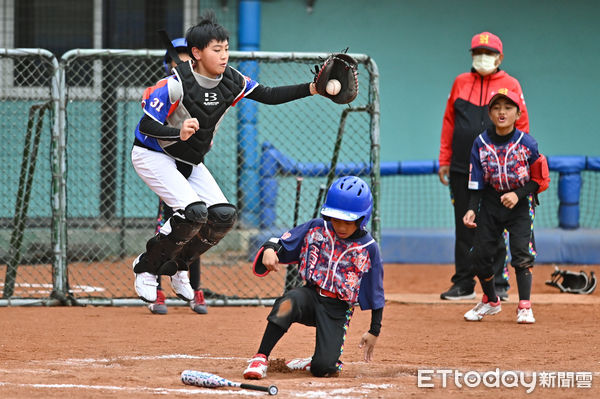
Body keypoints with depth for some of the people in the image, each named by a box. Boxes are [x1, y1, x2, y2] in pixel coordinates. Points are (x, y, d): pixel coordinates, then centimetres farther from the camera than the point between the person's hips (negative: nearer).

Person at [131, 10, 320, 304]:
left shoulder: (230, 82, -8)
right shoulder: (175, 84, -26)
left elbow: (269, 96, -5)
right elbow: (146, 126, -26)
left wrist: (312, 89, -18)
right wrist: (179, 133, -45)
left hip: (191, 162, 7)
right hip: (154, 156, -7)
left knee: (224, 216, -7)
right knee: (194, 211, -26)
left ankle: (175, 267, 16)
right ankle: (146, 268, -5)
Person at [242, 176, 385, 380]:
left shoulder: (369, 249, -4)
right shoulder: (316, 228, 0)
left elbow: (376, 294, 3)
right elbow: (283, 243, 2)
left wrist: (374, 331, 4)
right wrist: (269, 249, -22)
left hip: (337, 311, -1)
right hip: (311, 295, 1)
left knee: (324, 368, -20)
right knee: (289, 301, -37)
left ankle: (313, 363, 19)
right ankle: (260, 358, -32)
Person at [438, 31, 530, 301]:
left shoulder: (510, 85, 3)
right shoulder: (461, 83, 11)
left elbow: (521, 127, 2)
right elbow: (449, 123, 15)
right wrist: (444, 160, 9)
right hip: (462, 168, 3)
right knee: (464, 227, 6)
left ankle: (498, 285, 6)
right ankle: (463, 284, 12)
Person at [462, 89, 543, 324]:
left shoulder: (527, 143, -11)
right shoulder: (481, 143, -6)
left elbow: (537, 180, -5)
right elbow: (476, 183, -3)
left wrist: (518, 195, -19)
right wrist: (472, 209, -14)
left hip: (520, 205, -3)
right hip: (490, 203, 3)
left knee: (522, 253, -13)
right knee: (480, 254, 3)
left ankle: (524, 307, -5)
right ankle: (490, 301, 26)